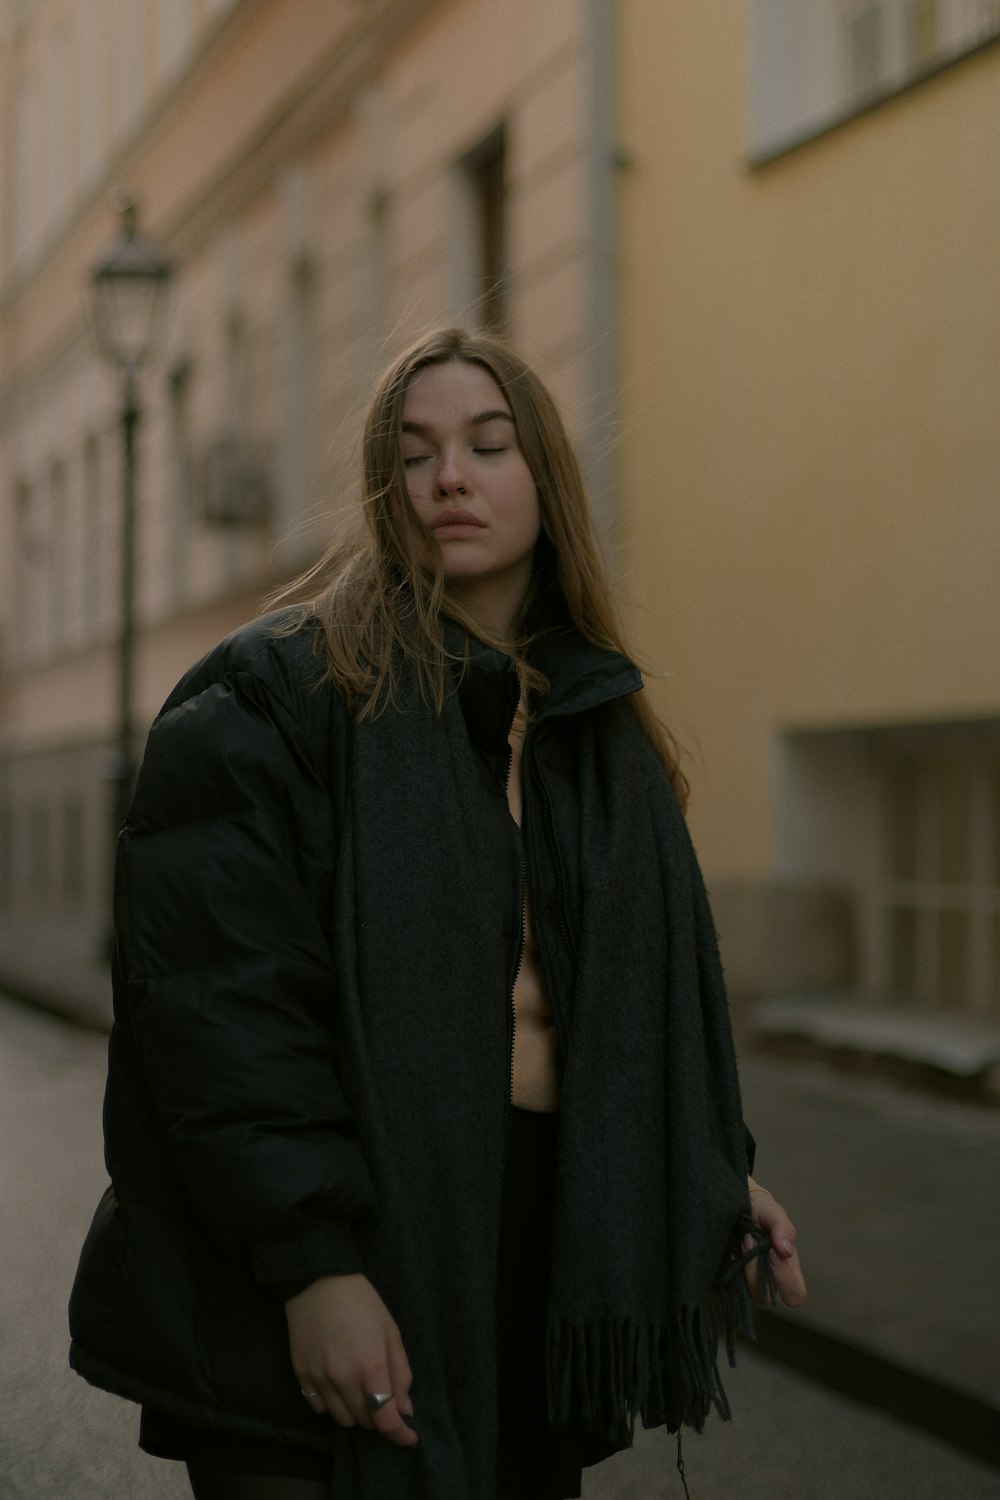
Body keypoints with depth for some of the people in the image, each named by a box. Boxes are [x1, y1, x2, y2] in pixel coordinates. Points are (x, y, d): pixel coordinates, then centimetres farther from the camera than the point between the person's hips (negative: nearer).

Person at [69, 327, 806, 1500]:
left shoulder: (604, 729, 12)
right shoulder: (269, 694, -9)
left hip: (544, 1261, 6)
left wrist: (716, 1174, 9)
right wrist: (311, 1263, -22)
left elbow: (653, 987, 19)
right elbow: (216, 999, -17)